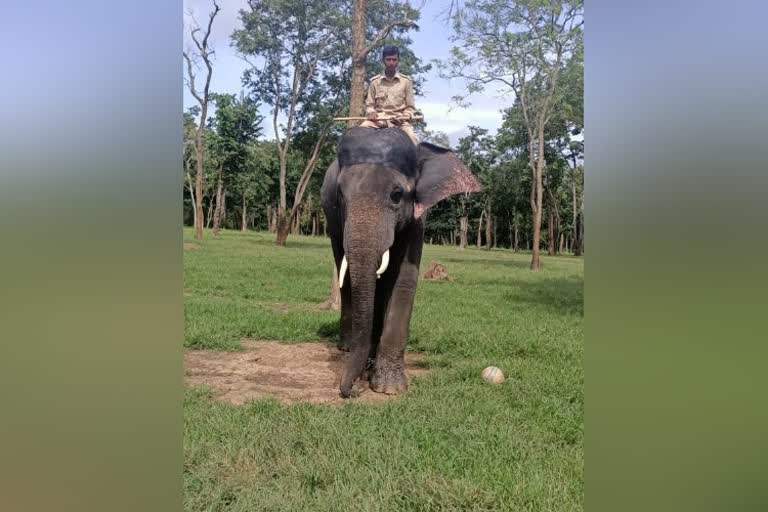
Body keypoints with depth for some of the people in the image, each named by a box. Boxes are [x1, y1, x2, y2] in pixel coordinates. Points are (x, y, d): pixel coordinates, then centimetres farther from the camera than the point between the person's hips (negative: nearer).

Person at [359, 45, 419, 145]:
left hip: (399, 120, -1)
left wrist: (404, 116, -12)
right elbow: (369, 104, 14)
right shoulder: (375, 81, 12)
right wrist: (371, 112, -10)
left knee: (412, 139, -30)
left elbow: (410, 107, 9)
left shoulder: (406, 81, 9)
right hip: (379, 119, 1)